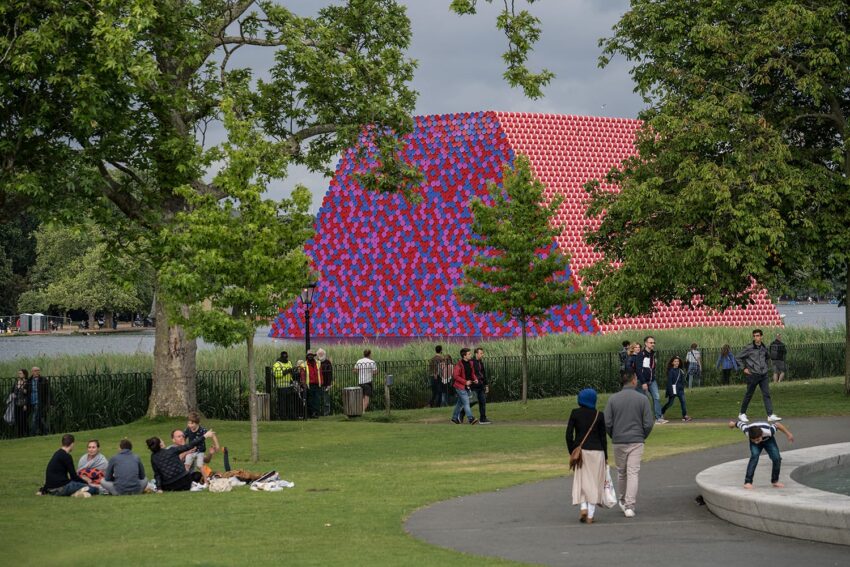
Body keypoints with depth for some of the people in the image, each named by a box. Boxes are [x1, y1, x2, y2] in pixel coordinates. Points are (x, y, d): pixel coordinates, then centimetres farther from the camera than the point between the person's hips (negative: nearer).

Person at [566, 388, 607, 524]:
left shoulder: (575, 413, -3)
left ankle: (583, 507, -9)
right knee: (594, 482, 5)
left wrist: (572, 452, 5)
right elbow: (603, 437, 0)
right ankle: (590, 515, 3)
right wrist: (605, 457, 8)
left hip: (580, 451, 1)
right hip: (596, 451, -1)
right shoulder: (599, 415, -3)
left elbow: (569, 434, -5)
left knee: (581, 481, 11)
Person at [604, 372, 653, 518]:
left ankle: (623, 501, 32)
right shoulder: (643, 399, -5)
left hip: (618, 442, 2)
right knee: (633, 474, -2)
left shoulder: (613, 399, -2)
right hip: (636, 442, -2)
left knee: (621, 472, 18)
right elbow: (648, 424, -7)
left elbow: (606, 423, -4)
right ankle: (629, 506, -10)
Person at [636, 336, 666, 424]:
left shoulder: (653, 354, 12)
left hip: (652, 381, 6)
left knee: (657, 398, -5)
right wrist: (643, 383, -18)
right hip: (643, 381, -6)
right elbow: (639, 370, -15)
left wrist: (655, 378, 9)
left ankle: (659, 417, -7)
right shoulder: (641, 355, -10)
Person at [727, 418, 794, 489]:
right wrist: (733, 424, 4)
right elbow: (740, 423, -19)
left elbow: (778, 425, -24)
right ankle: (748, 482, -28)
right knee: (754, 456, -28)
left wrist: (788, 434, -9)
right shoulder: (747, 431, -40)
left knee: (777, 458, -14)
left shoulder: (769, 431, -44)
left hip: (768, 439, 1)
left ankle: (775, 481, 10)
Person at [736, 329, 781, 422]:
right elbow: (738, 357, -2)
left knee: (767, 394, -5)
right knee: (749, 395, 6)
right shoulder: (749, 348, -9)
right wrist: (744, 368, -4)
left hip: (763, 375, 4)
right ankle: (742, 414, 22)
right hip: (753, 375, -4)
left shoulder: (764, 348, 6)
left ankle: (770, 415, -9)